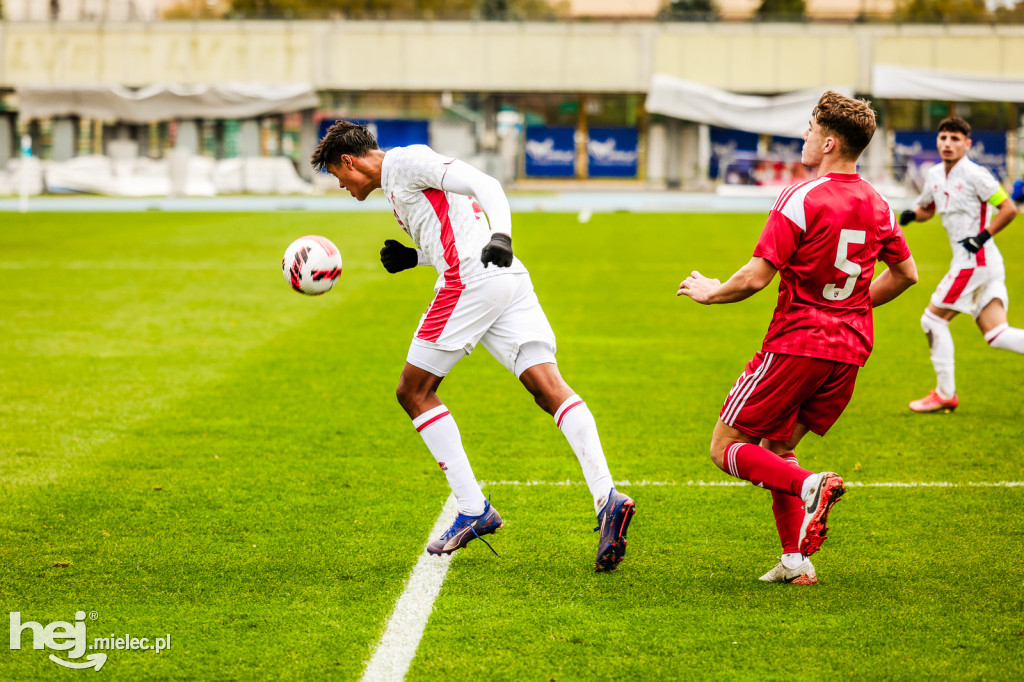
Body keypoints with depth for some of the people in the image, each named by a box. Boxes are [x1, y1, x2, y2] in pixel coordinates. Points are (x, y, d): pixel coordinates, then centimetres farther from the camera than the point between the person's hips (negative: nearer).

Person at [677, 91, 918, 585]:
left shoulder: (802, 198, -14)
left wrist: (711, 292, 2)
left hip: (796, 344, -7)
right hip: (850, 348, 7)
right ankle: (796, 560, 9)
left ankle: (809, 486, -22)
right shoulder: (876, 205, 7)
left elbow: (756, 277, -17)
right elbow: (906, 273, 18)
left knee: (726, 448, 2)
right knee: (777, 447, 20)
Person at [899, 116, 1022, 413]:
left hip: (976, 260, -8)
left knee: (933, 319, -1)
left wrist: (982, 237, -17)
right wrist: (912, 214, 7)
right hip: (968, 262, 8)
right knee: (997, 335, 0)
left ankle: (945, 395, 7)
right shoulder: (935, 175, 13)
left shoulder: (974, 174, -11)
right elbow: (927, 209, 29)